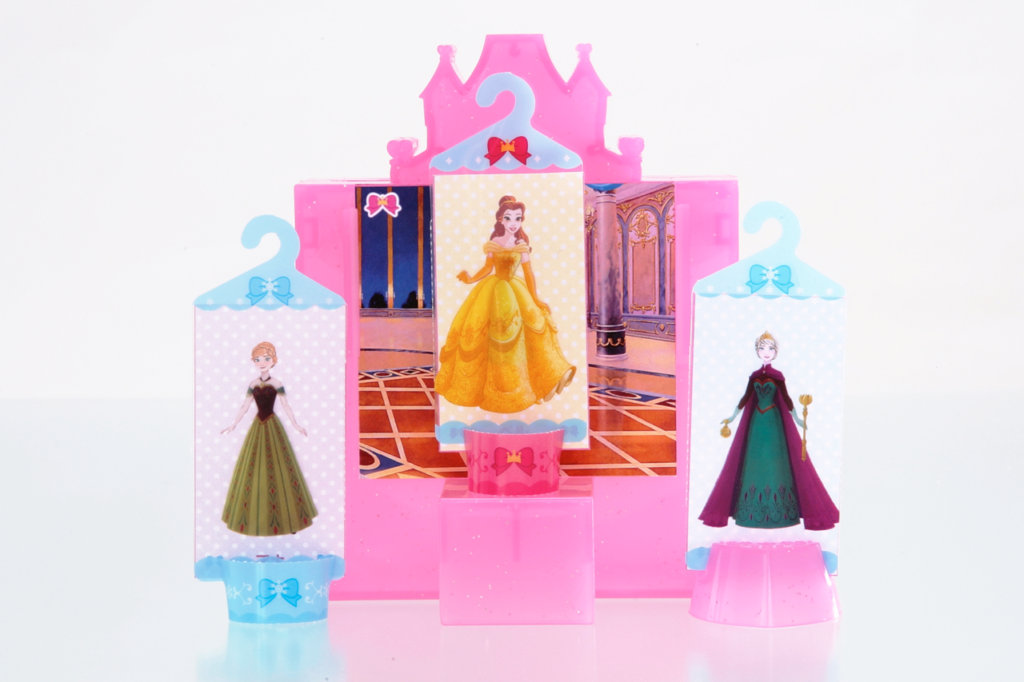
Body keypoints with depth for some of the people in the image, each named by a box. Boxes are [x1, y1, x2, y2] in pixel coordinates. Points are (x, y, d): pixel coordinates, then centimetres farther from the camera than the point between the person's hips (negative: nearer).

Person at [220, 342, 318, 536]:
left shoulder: (277, 384, -4)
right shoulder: (253, 384, 4)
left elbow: (286, 406, -2)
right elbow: (245, 406, 9)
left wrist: (296, 425, -8)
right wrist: (233, 425, 8)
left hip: (273, 426, -3)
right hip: (257, 427, 3)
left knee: (277, 468, -3)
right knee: (253, 469, 2)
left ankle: (286, 515, 4)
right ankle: (254, 517, 10)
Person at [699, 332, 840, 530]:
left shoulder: (778, 376, -3)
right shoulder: (754, 376, 5)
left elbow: (786, 398, 0)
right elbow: (745, 398, 10)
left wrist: (796, 419, -4)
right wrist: (733, 417, 11)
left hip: (775, 422, -3)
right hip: (756, 422, 3)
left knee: (776, 464, -2)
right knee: (755, 464, 4)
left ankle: (779, 511, 3)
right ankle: (752, 511, 8)